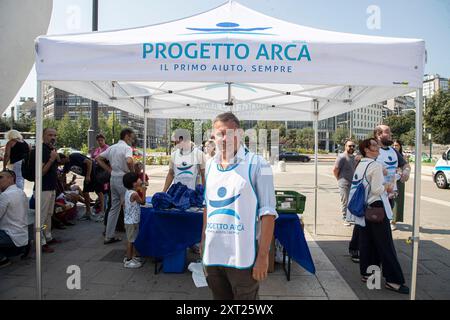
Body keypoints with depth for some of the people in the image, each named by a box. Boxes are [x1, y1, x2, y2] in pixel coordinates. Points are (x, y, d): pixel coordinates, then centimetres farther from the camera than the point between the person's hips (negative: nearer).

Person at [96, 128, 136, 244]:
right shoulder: (127, 148, -12)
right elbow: (129, 161, -32)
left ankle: (109, 236, 18)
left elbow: (98, 158, 16)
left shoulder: (112, 147, 12)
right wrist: (132, 172, -14)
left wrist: (110, 170, 12)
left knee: (114, 208, 14)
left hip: (113, 179, 8)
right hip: (123, 179, -8)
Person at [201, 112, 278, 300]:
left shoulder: (257, 165, -10)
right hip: (212, 255, 5)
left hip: (243, 257, -5)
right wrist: (203, 241, 16)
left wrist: (263, 256, -15)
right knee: (218, 297, 20)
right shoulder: (210, 165, 7)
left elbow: (267, 212, -12)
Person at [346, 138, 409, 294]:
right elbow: (377, 189, -19)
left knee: (366, 241, 13)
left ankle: (366, 273, 20)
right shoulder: (376, 165, -15)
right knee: (385, 245, -2)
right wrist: (386, 188, 0)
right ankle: (393, 280, 4)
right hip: (376, 208, -8)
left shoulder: (360, 165, 10)